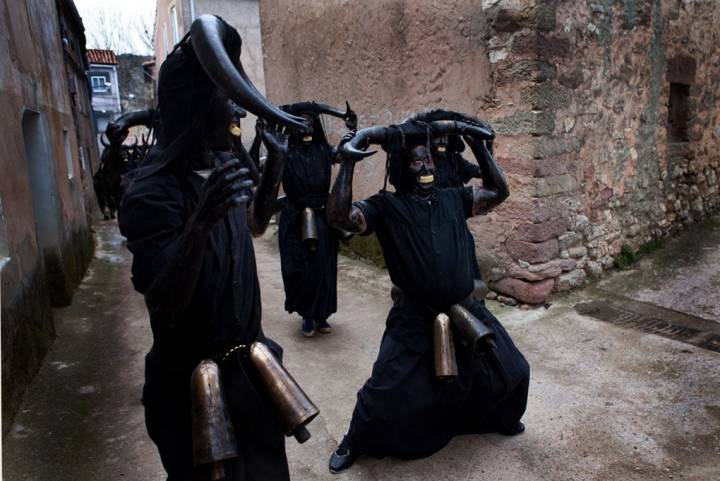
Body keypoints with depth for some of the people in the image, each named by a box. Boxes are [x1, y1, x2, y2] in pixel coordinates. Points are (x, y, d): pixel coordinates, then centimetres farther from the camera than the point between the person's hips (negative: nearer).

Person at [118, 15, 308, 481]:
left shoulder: (223, 165, -1)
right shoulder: (154, 192, -24)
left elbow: (256, 221, 19)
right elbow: (163, 311, -28)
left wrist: (275, 167, 5)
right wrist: (198, 227, -42)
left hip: (246, 361, 7)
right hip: (193, 378, -7)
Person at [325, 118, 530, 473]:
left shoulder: (452, 199, 6)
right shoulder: (386, 207, -7)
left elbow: (498, 191, 17)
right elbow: (340, 217, -22)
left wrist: (479, 147, 9)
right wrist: (348, 163, -26)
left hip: (467, 312, 5)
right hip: (415, 320, -5)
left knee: (510, 371, 21)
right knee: (386, 395, -1)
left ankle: (498, 418, 53)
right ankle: (356, 442, 30)